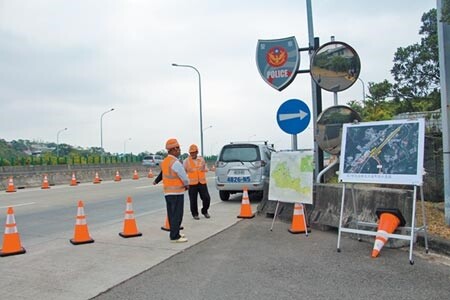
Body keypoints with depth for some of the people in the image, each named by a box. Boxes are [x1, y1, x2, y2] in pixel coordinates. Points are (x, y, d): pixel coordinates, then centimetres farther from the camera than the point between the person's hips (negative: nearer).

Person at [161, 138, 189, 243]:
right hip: (177, 192, -9)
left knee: (171, 214, 16)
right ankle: (175, 236, 0)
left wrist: (183, 184, 9)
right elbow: (184, 177, -15)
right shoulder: (175, 162, -18)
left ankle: (175, 233, 26)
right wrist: (187, 185, 7)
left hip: (167, 192, 9)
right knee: (177, 215, -3)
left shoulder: (164, 161, 9)